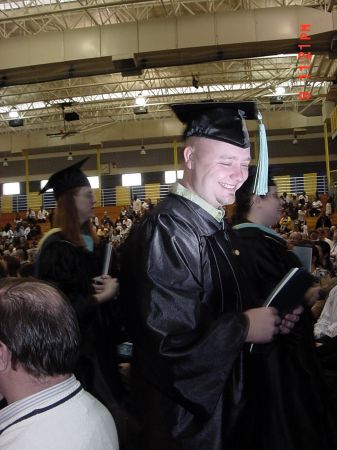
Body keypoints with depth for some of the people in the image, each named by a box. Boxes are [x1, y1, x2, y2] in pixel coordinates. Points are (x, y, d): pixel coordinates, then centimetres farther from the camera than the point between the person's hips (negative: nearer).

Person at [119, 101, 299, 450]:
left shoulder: (214, 223, 3)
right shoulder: (166, 230, -27)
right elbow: (168, 335, -31)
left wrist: (268, 314, -4)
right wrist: (244, 327, -19)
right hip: (181, 414, -8)